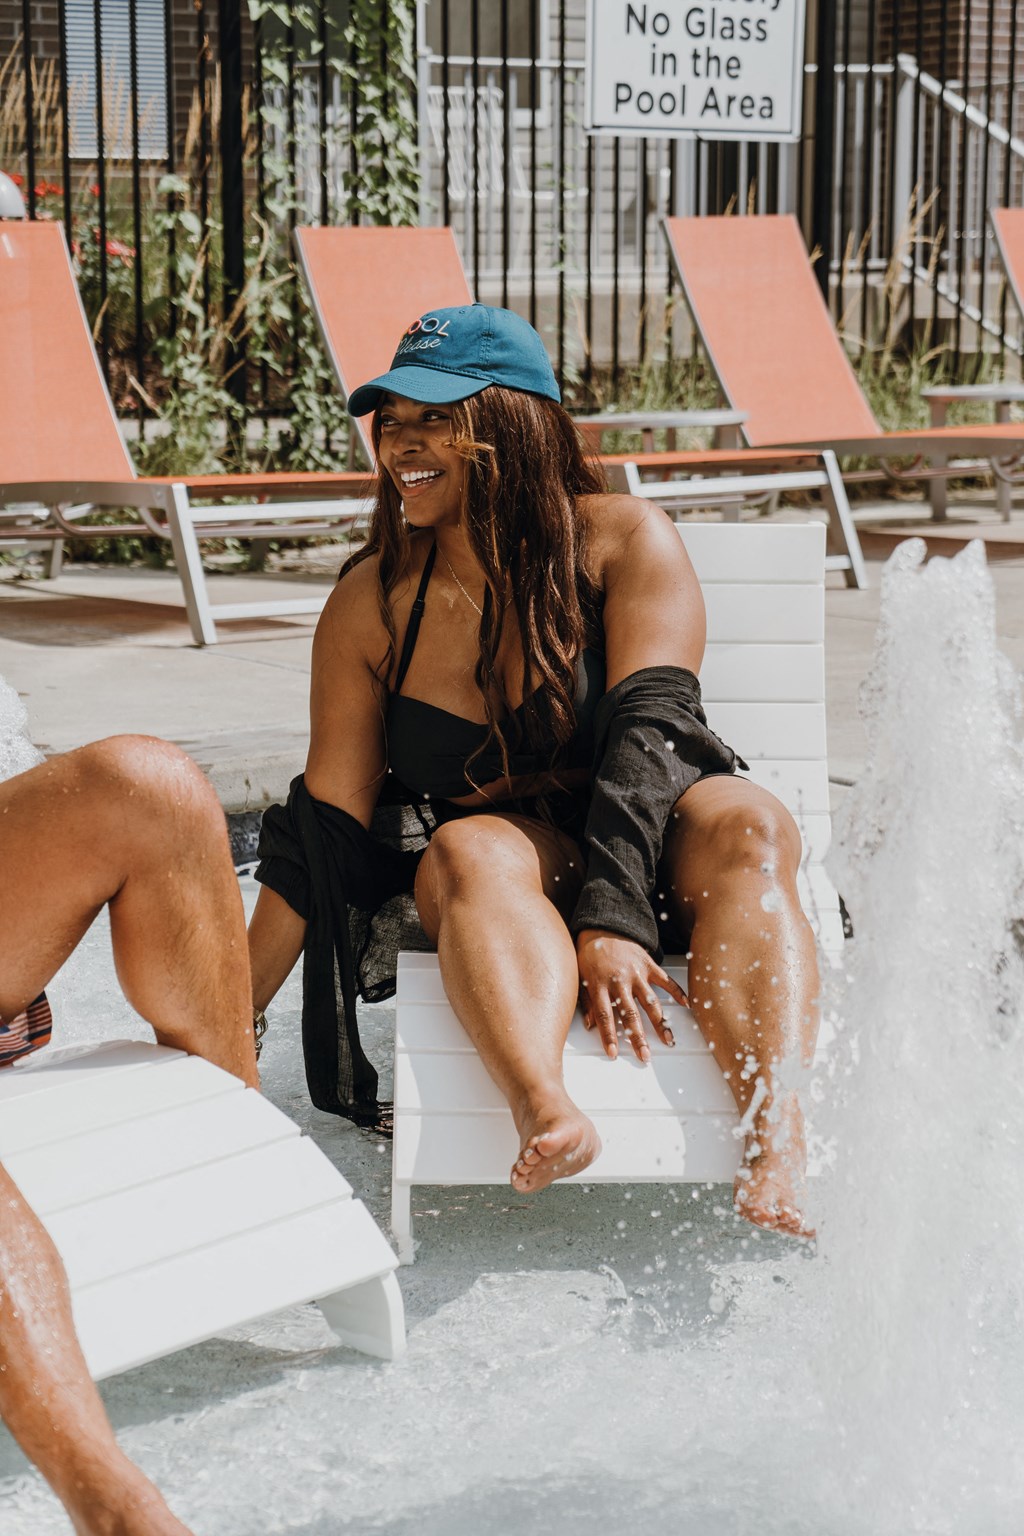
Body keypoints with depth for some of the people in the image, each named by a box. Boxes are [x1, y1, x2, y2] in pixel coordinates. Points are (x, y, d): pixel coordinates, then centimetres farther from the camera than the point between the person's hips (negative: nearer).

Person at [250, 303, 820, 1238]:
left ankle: (779, 1153, -53)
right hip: (505, 871, 1)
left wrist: (611, 921, -31)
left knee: (744, 823, -33)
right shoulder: (370, 607, 0)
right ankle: (545, 1114, -60)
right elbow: (325, 830, 1)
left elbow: (649, 730, -17)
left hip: (645, 851, -1)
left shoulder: (624, 541, -6)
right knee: (469, 848, -33)